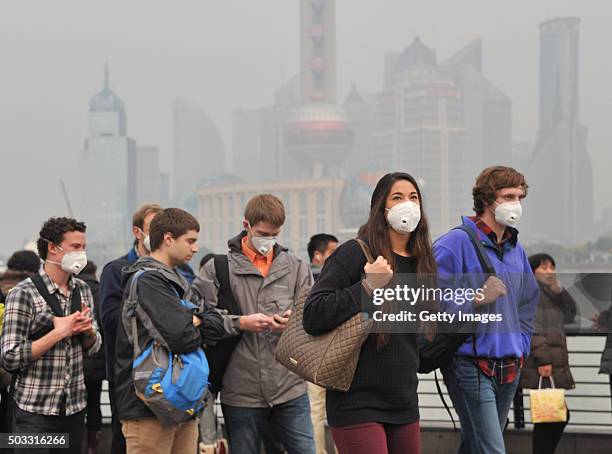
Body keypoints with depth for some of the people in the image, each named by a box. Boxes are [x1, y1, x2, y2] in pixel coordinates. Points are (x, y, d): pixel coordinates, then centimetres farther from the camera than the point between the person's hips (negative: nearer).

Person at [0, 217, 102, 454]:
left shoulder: (83, 290, 8)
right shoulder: (23, 294, -12)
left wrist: (88, 329, -6)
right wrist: (59, 332, -19)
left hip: (75, 408, 6)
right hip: (36, 413, -6)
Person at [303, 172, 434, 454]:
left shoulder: (421, 263, 13)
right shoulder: (354, 254, -8)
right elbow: (312, 317, -17)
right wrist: (368, 287, -20)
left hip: (404, 406, 7)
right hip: (359, 405, -7)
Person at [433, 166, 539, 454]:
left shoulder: (516, 250, 15)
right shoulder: (455, 244, -9)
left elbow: (527, 304, 27)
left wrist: (520, 348, 18)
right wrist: (477, 300, -22)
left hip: (509, 370, 7)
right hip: (471, 365, -7)